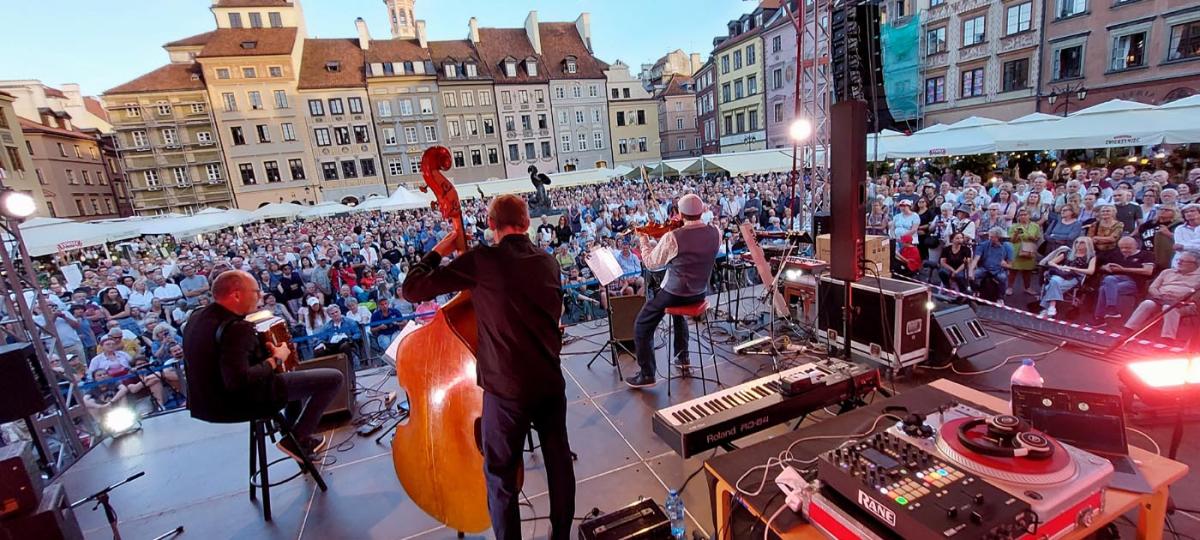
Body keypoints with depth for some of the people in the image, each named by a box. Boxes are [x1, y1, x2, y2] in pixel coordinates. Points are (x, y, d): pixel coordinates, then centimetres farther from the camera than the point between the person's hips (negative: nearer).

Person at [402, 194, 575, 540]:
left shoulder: (482, 259, -13)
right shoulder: (548, 262, 4)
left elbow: (412, 290, -9)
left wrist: (438, 252, 4)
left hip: (506, 388, -5)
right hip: (551, 382, 6)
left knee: (501, 475, 14)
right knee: (559, 462, 20)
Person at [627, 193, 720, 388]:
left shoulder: (672, 237, -23)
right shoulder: (715, 233, -8)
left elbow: (651, 263, -11)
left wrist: (643, 239, 4)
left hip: (674, 293, -6)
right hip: (699, 293, 6)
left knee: (642, 326, 9)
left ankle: (647, 374, 9)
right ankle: (682, 356, 44)